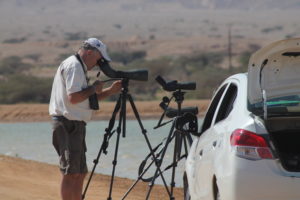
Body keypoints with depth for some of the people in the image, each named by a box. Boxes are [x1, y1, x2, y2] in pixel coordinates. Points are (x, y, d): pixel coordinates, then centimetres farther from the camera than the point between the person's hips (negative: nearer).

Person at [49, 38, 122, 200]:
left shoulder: (78, 67, 21)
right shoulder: (73, 66, -13)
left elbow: (86, 99, 24)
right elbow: (73, 97, -23)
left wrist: (109, 91, 15)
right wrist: (94, 88, -9)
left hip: (75, 125, 11)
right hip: (68, 124, -11)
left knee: (80, 173, 13)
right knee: (71, 173, -10)